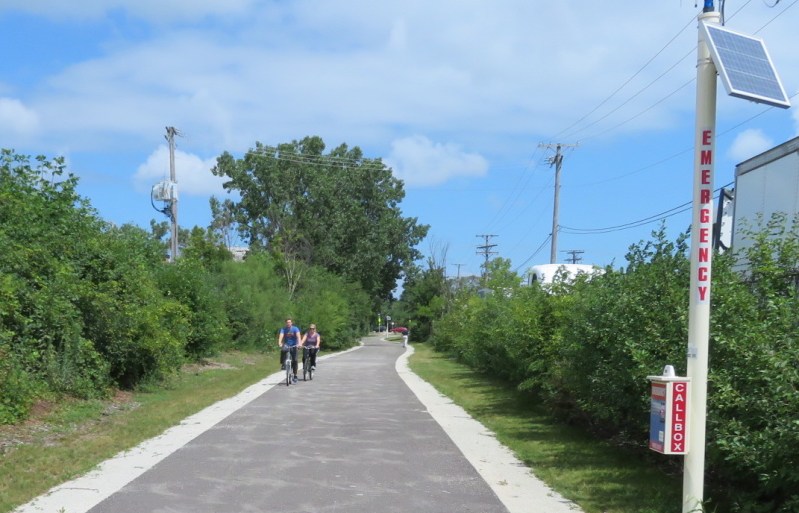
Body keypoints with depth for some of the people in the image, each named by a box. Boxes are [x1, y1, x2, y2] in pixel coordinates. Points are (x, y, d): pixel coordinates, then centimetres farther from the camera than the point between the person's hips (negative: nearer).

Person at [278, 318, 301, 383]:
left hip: (293, 345, 0)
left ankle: (295, 376, 6)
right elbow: (281, 336, -24)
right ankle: (283, 364, -23)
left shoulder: (295, 329, -11)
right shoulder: (283, 329, -9)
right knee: (283, 350, -36)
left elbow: (298, 336, -26)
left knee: (294, 360, -4)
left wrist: (299, 343, -44)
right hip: (286, 345, 0)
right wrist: (279, 343, -43)